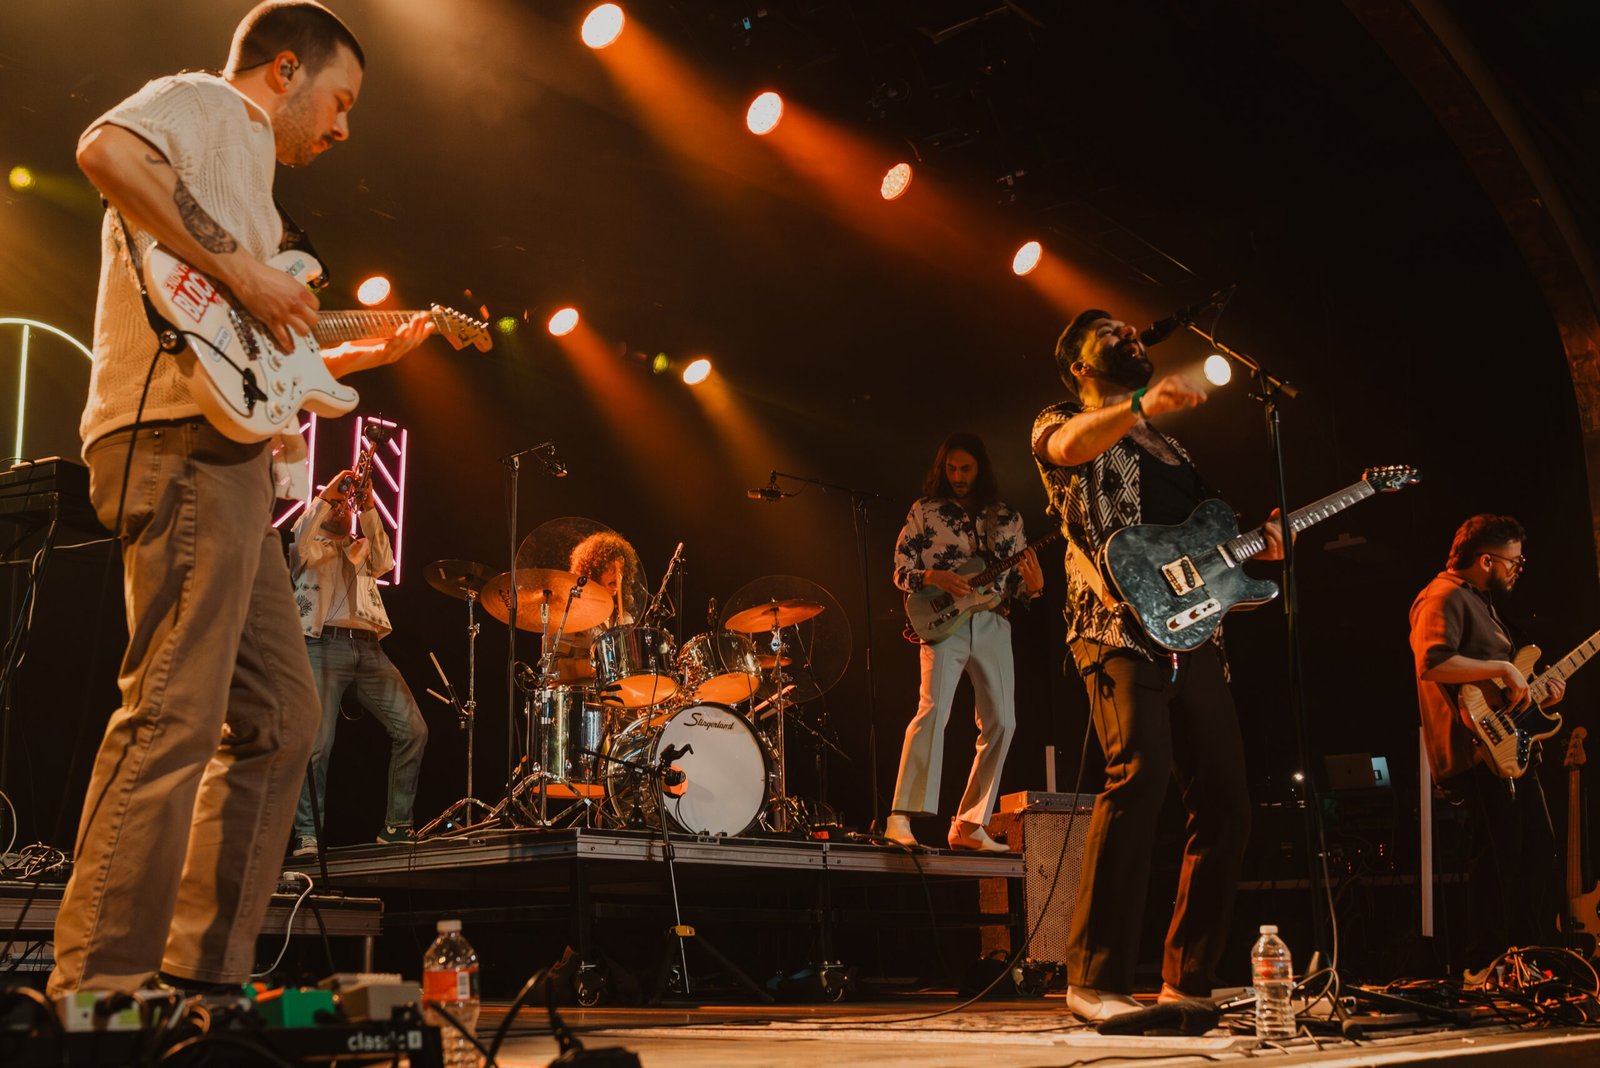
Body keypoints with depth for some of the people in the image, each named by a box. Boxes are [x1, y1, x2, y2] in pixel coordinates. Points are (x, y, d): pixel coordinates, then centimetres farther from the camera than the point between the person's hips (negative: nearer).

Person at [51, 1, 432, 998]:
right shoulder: (201, 105, 4)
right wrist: (238, 266, -20)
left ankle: (204, 972, 13)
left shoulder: (245, 171, 31)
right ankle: (95, 986, -14)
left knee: (281, 714, 9)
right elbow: (106, 148, -21)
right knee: (175, 715, -16)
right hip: (179, 444, -10)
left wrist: (369, 354, 29)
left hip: (230, 462, 10)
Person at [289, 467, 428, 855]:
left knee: (413, 729, -9)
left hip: (369, 649, 4)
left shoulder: (362, 548, 28)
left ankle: (396, 825, -2)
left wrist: (367, 506, -3)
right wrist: (328, 491, -7)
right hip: (325, 647, -4)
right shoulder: (311, 550, 19)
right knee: (317, 742, -14)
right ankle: (307, 834, -6)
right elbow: (300, 538, -5)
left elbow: (383, 561, 6)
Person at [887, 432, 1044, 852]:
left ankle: (968, 826, 7)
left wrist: (1033, 584, -9)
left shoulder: (1007, 518, 14)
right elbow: (900, 570, 5)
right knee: (933, 711, -20)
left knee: (1001, 722, -2)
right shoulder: (924, 512, 7)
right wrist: (933, 577, -15)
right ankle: (900, 817, -20)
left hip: (993, 624, 4)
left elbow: (1017, 582, 14)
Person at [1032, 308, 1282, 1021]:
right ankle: (1095, 981, -22)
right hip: (1120, 627, -7)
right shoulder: (1062, 423, 11)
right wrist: (1140, 406, -34)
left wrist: (1253, 549, 9)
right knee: (1141, 774, -26)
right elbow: (1068, 445, -15)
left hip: (1193, 635, 7)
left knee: (1226, 804, 1)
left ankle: (1187, 982, 10)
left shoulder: (1172, 452, 31)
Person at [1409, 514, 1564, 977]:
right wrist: (1503, 668, -24)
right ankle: (1485, 968, 0)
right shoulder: (1444, 597, -12)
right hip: (1479, 753, -11)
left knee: (1537, 855, 16)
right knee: (1498, 862, -9)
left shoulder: (1478, 601, 22)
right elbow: (1432, 663, -30)